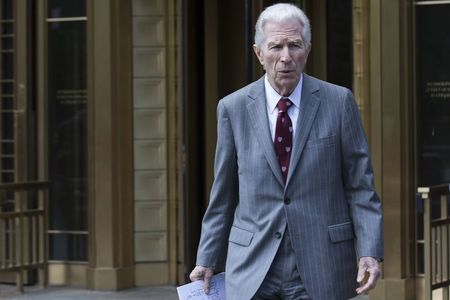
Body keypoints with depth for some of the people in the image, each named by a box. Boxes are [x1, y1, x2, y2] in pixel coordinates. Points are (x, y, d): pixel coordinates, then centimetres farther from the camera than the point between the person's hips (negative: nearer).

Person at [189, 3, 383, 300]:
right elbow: (223, 195, 10)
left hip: (320, 270, -1)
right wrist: (208, 260, 9)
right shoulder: (233, 108, 4)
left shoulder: (339, 102, 1)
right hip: (253, 269, 1)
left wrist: (370, 252, -9)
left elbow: (360, 186, 1)